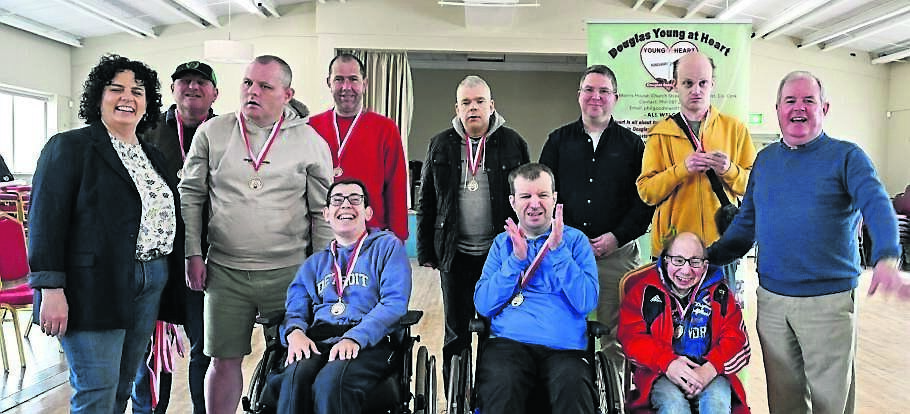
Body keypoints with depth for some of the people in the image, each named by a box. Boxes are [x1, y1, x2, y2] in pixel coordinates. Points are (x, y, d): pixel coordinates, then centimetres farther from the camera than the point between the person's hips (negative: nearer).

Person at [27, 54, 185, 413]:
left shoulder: (152, 156, 16)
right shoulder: (69, 147, -3)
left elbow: (168, 217, 18)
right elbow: (45, 219, -10)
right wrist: (51, 290, -17)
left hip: (151, 286, 6)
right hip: (94, 286, -6)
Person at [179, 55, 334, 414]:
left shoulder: (311, 142, 0)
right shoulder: (212, 132, 3)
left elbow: (323, 212, 3)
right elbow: (190, 195, 8)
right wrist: (193, 254, 3)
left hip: (289, 273, -1)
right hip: (225, 272, 1)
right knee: (224, 360, 10)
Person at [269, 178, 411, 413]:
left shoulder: (387, 246, 13)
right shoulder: (315, 262, 28)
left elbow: (394, 303, -2)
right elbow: (295, 310, 17)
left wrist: (355, 338, -19)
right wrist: (295, 331, -9)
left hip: (370, 342, -3)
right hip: (318, 340, 3)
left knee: (330, 382, -36)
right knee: (294, 379, -33)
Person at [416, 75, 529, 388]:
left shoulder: (513, 143, 1)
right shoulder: (441, 146, 6)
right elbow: (427, 203, 8)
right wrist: (426, 251, 4)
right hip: (455, 255, 2)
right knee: (456, 335, 11)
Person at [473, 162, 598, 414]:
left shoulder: (575, 240, 12)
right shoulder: (503, 242, 16)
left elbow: (587, 303, -3)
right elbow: (483, 306, 4)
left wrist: (557, 250, -8)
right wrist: (516, 259, -5)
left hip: (564, 348, 0)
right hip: (509, 343, 1)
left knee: (573, 384, -34)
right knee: (501, 386, -33)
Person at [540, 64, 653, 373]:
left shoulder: (632, 145, 9)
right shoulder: (559, 140, 11)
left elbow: (645, 200, 4)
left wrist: (617, 237, -8)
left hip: (617, 254, -1)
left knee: (616, 335, 5)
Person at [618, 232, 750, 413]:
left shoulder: (719, 292, 10)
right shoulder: (644, 289, 4)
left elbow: (736, 337, 3)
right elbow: (631, 336, -4)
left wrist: (710, 369, -17)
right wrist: (668, 363, -21)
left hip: (709, 372, 2)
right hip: (661, 374, -1)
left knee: (718, 399, -31)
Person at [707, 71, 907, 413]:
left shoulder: (846, 157, -3)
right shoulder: (764, 159, 9)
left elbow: (877, 207, -19)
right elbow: (745, 223, 13)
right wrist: (706, 258, 2)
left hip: (829, 301, -3)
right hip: (771, 299, 4)